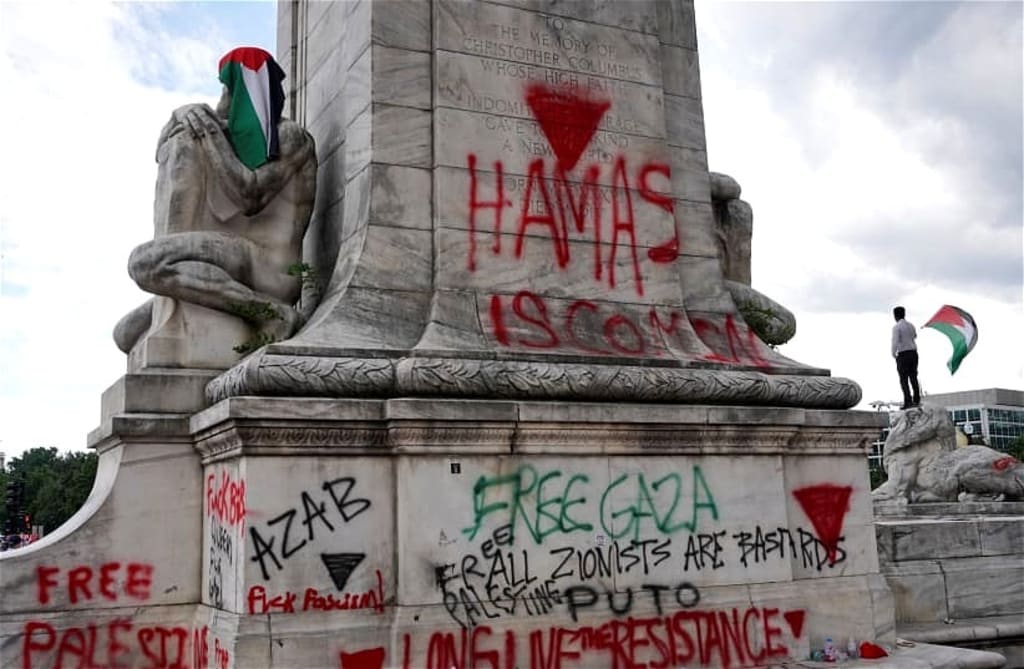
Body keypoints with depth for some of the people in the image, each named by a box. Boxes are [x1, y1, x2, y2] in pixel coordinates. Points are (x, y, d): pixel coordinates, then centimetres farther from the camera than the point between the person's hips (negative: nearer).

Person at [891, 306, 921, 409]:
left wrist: (893, 354, -5)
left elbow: (895, 342, -21)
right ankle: (916, 400, 16)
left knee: (904, 379, -4)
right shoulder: (911, 326, 11)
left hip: (903, 355, -7)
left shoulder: (896, 327, -12)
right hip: (913, 353, 7)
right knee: (913, 377, 13)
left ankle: (908, 402, -11)